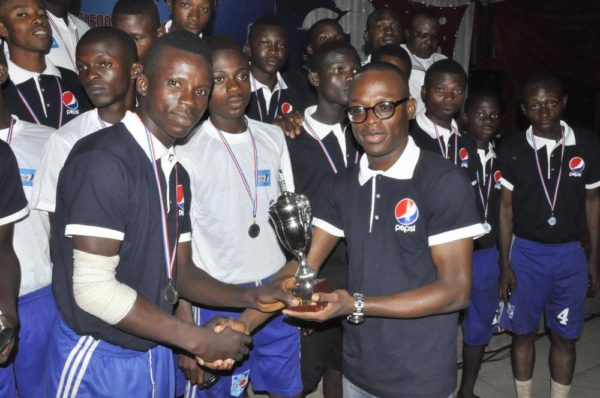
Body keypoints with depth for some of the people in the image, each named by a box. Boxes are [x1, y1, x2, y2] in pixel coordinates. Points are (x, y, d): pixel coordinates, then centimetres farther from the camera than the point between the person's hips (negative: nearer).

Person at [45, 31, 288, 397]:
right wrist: (198, 339, -17)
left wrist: (253, 296, -5)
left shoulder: (176, 173, 7)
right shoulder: (103, 160, -20)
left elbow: (180, 272, 9)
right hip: (98, 358, -8)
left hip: (156, 353, 8)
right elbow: (94, 288, -24)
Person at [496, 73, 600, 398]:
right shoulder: (513, 150, -6)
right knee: (523, 333, 11)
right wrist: (504, 264, -4)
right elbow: (506, 207, -2)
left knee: (564, 337, 11)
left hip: (570, 254, 1)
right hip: (526, 252, -1)